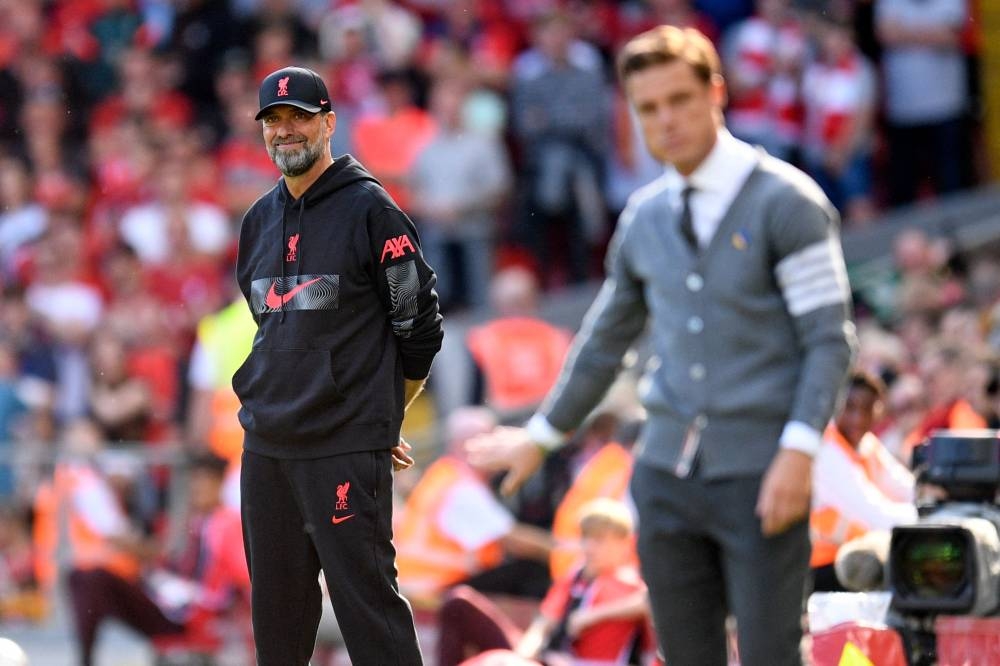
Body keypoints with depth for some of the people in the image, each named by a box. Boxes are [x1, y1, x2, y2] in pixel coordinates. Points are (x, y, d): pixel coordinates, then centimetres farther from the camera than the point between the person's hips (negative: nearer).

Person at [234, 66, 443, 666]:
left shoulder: (369, 209, -5)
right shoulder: (261, 220, 16)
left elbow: (419, 324, -3)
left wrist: (379, 417, 5)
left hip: (347, 451, -7)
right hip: (266, 446, 7)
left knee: (367, 599, -11)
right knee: (276, 607, 10)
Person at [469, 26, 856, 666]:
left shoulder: (785, 201, -5)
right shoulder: (644, 217, 12)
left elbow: (830, 338, -8)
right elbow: (605, 342, 25)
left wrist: (798, 451, -19)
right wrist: (541, 437, 31)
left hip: (759, 472, -5)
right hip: (667, 472, 5)